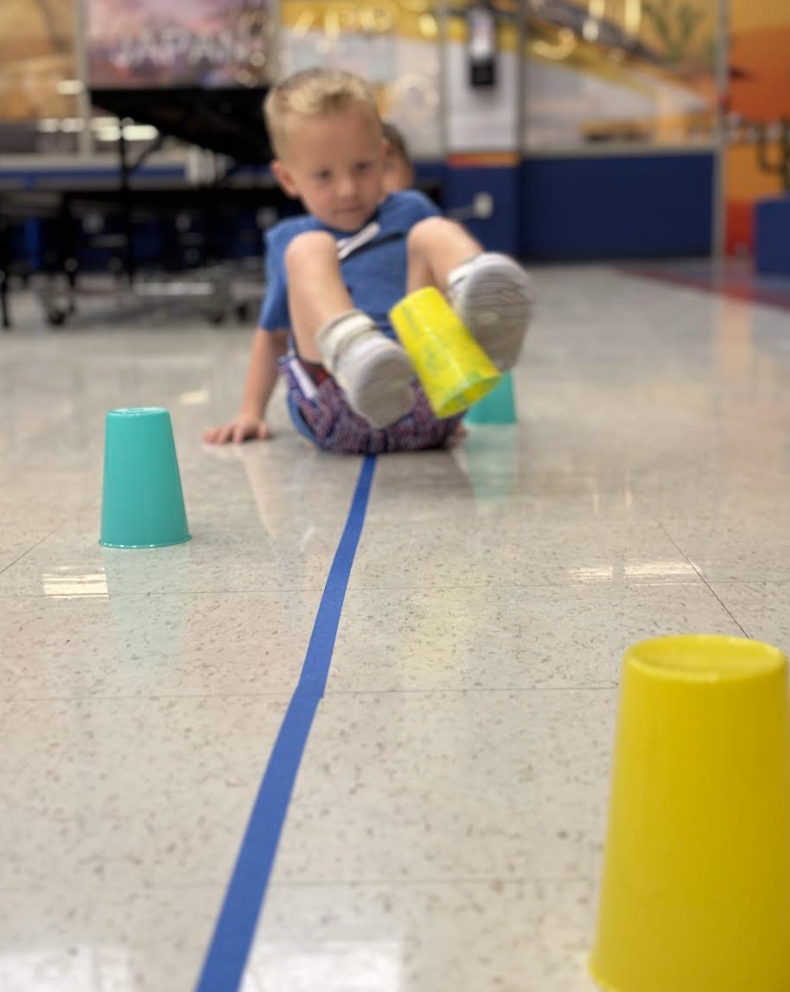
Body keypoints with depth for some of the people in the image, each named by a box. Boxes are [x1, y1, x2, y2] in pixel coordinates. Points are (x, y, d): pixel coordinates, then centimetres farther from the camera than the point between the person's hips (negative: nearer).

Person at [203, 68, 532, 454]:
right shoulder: (287, 242, 26)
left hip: (428, 405, 1)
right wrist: (250, 413, 30)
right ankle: (355, 355, -50)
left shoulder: (411, 212, 25)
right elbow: (273, 332, 35)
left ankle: (481, 314, -48)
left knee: (434, 233, -11)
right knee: (308, 249, -16)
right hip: (337, 413, 0)